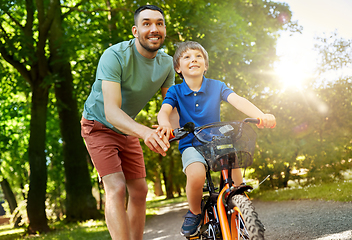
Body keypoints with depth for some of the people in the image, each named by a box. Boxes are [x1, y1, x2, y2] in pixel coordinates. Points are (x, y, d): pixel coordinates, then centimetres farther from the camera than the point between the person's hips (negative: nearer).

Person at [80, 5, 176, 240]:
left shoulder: (166, 63, -9)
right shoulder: (115, 56, -29)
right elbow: (111, 111, -38)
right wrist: (144, 131, -56)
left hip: (128, 130, 6)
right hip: (100, 126, -6)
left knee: (140, 191, 5)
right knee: (116, 189, -21)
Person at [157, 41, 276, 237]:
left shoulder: (217, 86, 3)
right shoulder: (175, 91, 2)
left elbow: (238, 100, -13)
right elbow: (164, 111, -15)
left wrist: (261, 115, -33)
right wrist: (165, 125, -42)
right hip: (191, 145, -1)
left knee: (236, 175, -26)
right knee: (196, 176, -33)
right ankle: (195, 213, -3)